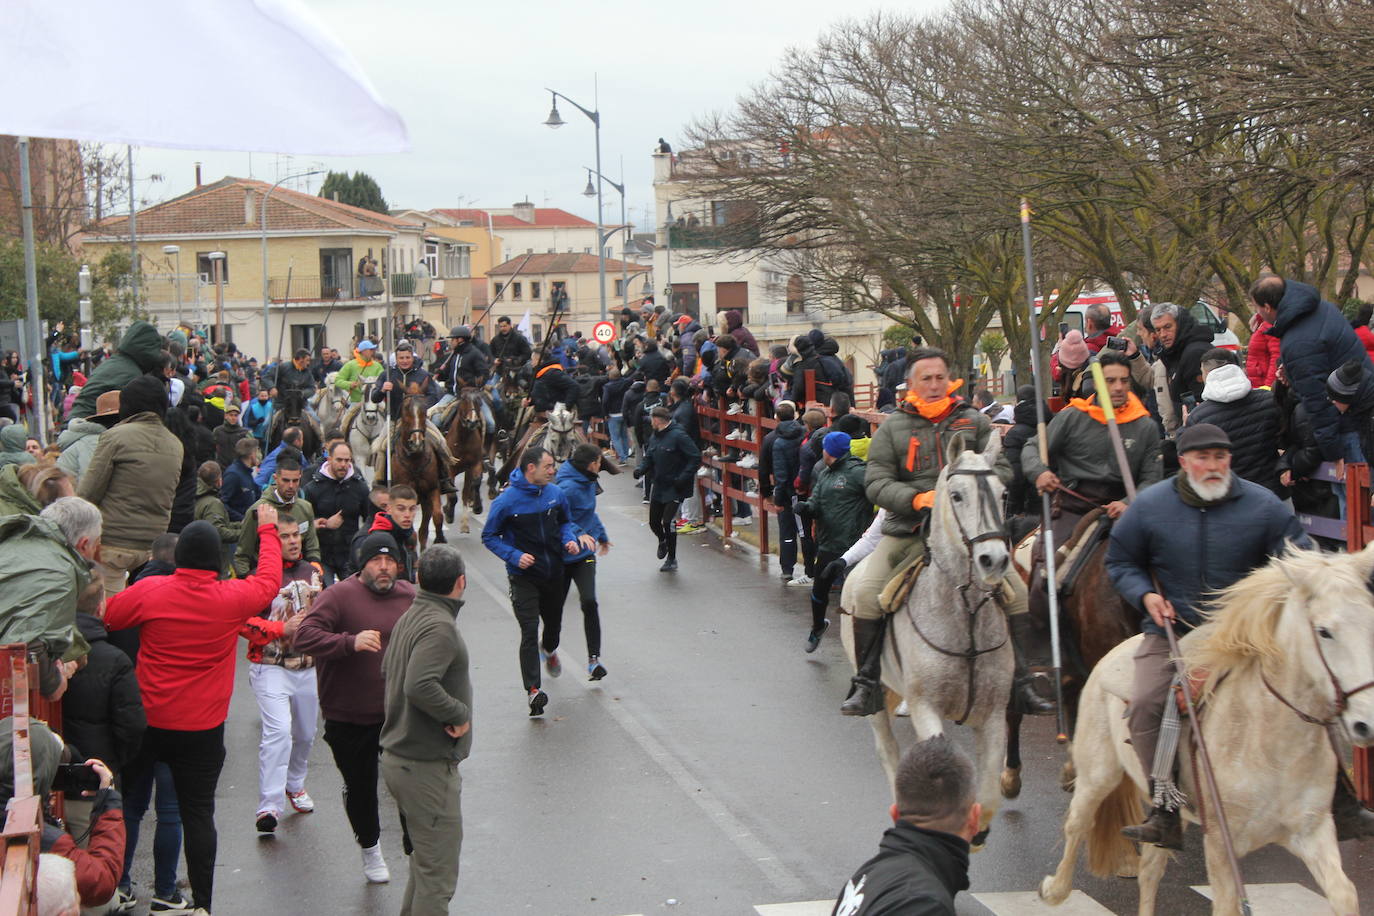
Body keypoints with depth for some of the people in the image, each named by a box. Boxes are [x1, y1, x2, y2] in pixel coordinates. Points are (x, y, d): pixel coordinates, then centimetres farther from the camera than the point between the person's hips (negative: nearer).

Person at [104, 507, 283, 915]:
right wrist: (267, 530, 23)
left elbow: (103, 618, 0)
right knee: (198, 812, 6)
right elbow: (269, 580, 9)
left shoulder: (148, 591, -13)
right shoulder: (232, 598, -11)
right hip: (203, 729, 0)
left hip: (148, 723, 0)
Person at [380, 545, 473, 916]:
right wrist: (459, 713, -20)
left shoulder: (409, 617, 10)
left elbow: (387, 668, 24)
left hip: (398, 757, 10)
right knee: (438, 875, -3)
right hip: (428, 768, -10)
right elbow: (419, 686, -34)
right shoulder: (440, 626, -21)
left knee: (424, 860, 24)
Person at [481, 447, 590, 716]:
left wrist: (570, 539, -6)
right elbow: (489, 537, -9)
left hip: (554, 572, 5)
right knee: (529, 632, -13)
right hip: (524, 577, -5)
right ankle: (532, 689, -10)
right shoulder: (506, 501, -18)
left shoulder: (556, 494, -2)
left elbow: (565, 522, 15)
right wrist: (514, 556, -21)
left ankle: (549, 649, 57)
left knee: (554, 622, 23)